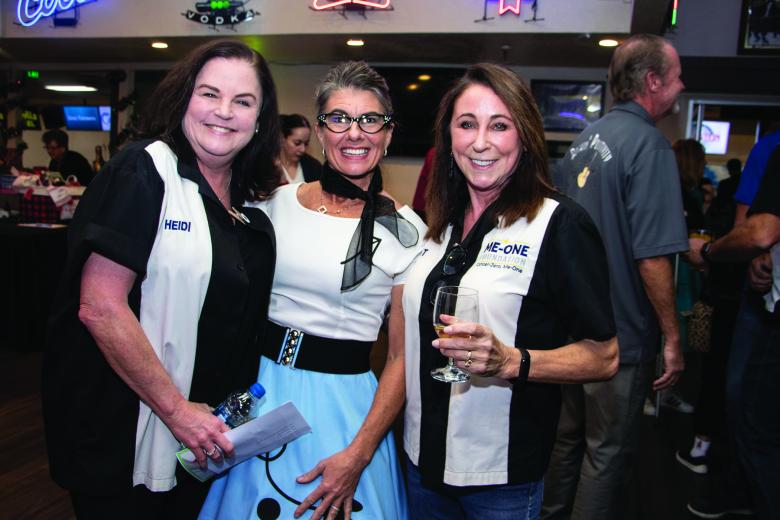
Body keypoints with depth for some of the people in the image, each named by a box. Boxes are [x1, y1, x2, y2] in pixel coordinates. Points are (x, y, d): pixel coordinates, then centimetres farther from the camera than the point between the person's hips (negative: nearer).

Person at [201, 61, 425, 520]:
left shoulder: (405, 232, -8)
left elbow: (402, 357, -7)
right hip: (256, 392, 3)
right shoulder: (276, 202, 0)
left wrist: (358, 456, -13)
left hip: (343, 406, -3)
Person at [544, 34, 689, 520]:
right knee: (608, 453, 7)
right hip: (622, 334, -8)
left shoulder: (587, 138, 8)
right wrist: (673, 338, -13)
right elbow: (652, 257, -23)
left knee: (571, 435, 22)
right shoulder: (648, 143, -17)